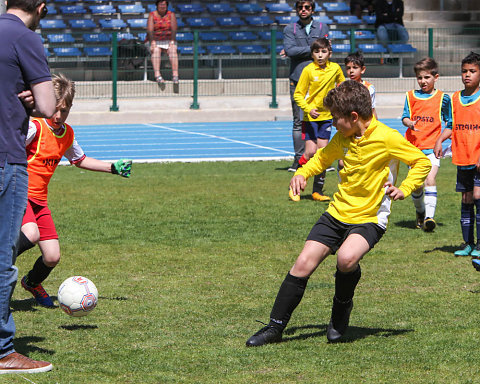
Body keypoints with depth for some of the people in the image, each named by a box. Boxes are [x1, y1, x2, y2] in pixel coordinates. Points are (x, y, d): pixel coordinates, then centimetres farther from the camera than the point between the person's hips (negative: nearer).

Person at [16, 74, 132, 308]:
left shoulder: (67, 135, 9)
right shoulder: (35, 127, -14)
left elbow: (80, 160, 28)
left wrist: (113, 168, 27)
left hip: (39, 199, 7)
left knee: (52, 257, 1)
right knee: (31, 234, -35)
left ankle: (32, 283, 34)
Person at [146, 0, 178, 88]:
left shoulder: (171, 15, 4)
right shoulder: (152, 15, 1)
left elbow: (174, 30, -8)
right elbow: (150, 30, -12)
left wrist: (172, 42, -25)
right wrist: (153, 43, -29)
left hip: (169, 41, 1)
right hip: (155, 41, -1)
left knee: (173, 50, -32)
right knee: (156, 51, -35)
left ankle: (175, 75, -49)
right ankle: (157, 75, -55)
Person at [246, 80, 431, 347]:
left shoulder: (387, 138, -14)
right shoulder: (342, 138, 4)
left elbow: (422, 162, -5)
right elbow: (323, 158, 25)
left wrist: (404, 189, -19)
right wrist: (303, 173, 5)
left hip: (369, 218, -6)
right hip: (337, 213, 6)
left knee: (347, 257, -33)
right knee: (303, 264, -5)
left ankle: (342, 307, -2)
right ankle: (275, 327, 6)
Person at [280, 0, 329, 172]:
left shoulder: (322, 28, 11)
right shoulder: (290, 29, 10)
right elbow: (289, 50, -7)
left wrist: (298, 52, -5)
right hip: (298, 80, 0)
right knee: (299, 122, -2)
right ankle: (299, 159, 3)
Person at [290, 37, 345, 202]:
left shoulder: (335, 69, 0)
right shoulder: (308, 70, -11)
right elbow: (298, 94, -8)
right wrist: (308, 109, -23)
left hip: (326, 116, 4)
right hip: (311, 117, -4)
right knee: (311, 152, -12)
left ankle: (318, 191, 10)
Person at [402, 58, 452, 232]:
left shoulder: (442, 98, 3)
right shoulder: (411, 96, 7)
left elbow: (450, 123, 9)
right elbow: (405, 117, 1)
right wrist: (409, 123, -22)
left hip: (432, 147, -2)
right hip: (413, 146, 2)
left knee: (430, 180, -19)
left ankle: (429, 216, -23)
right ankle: (420, 212, 32)